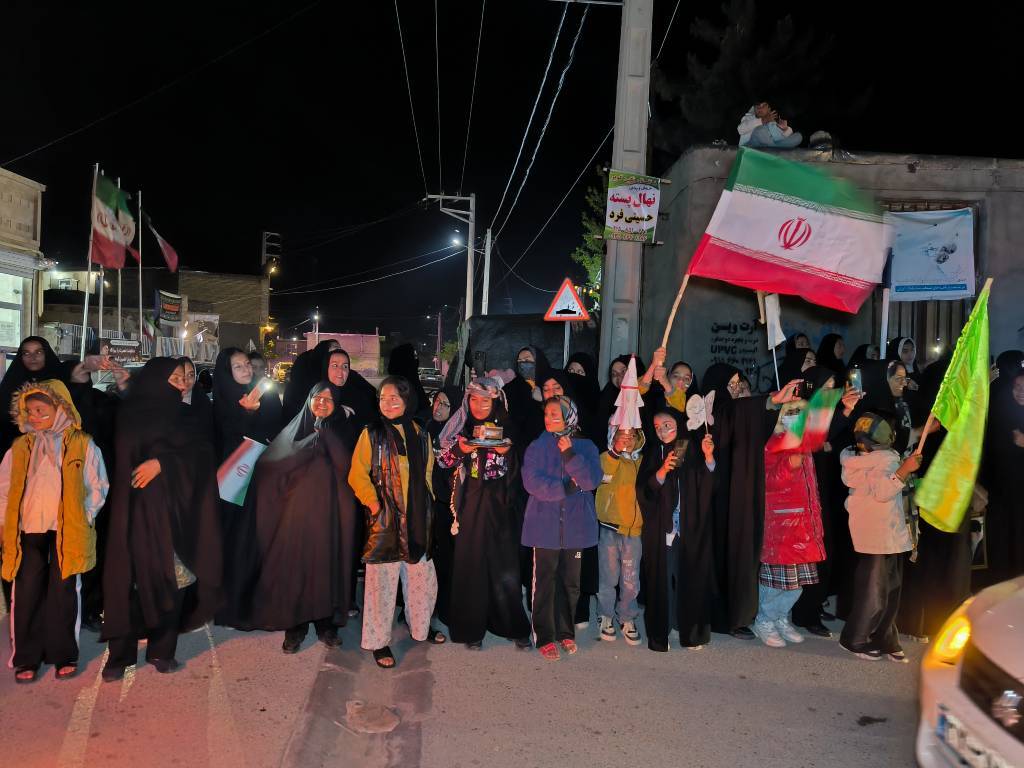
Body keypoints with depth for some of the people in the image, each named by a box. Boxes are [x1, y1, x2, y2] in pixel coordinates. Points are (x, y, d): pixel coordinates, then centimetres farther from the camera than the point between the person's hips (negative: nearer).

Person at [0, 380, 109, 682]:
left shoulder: (83, 446, 2)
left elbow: (98, 487, 4)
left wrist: (86, 518, -4)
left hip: (67, 532, -2)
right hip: (27, 532, 2)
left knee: (63, 593, 3)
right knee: (26, 593, 3)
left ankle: (63, 656, 15)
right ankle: (27, 659, 14)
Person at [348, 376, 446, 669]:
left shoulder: (420, 435, 9)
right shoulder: (372, 434, -3)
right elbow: (358, 474, -6)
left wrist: (428, 504, 11)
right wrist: (373, 504, -15)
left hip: (418, 519, 4)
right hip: (384, 519, -4)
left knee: (422, 576, 12)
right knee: (382, 578, -1)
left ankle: (421, 627, 33)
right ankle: (378, 641, 12)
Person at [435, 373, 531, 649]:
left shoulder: (505, 427, 7)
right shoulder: (461, 427, 8)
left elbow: (517, 469, 8)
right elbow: (442, 461, 5)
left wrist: (507, 450, -11)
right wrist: (459, 450, -13)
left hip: (498, 505, 0)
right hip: (469, 505, 0)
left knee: (504, 567, -1)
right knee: (470, 563, 0)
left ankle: (515, 627, 12)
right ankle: (472, 629, 12)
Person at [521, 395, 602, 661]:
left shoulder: (586, 447, 4)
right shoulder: (537, 447, 1)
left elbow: (591, 481, -11)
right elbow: (532, 482, -11)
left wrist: (570, 454, -17)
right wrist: (567, 487, -13)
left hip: (575, 526, 2)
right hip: (545, 526, -1)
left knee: (570, 582, 11)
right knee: (545, 581, 2)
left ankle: (565, 632, 26)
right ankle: (544, 637, 12)